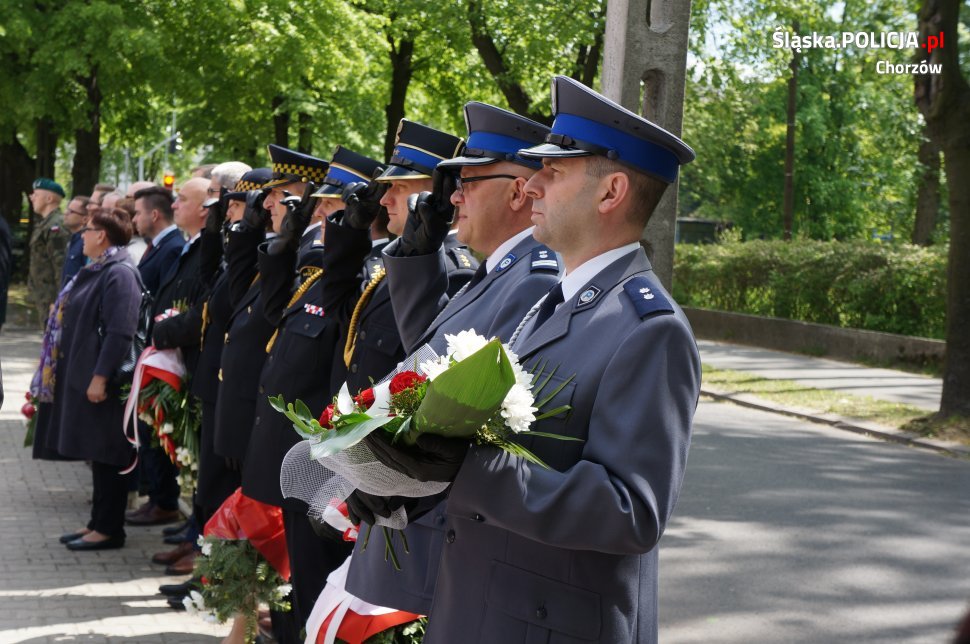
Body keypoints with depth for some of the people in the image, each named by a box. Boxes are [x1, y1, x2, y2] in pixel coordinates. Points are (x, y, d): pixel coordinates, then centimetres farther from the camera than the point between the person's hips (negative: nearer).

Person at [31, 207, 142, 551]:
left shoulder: (119, 274, -17)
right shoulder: (97, 271, 13)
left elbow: (119, 332, -23)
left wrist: (100, 377, -24)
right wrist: (88, 376, 18)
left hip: (102, 380, -10)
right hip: (84, 375, 10)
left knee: (106, 454, -2)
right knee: (97, 453, 14)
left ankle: (109, 529, 5)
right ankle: (99, 522, 22)